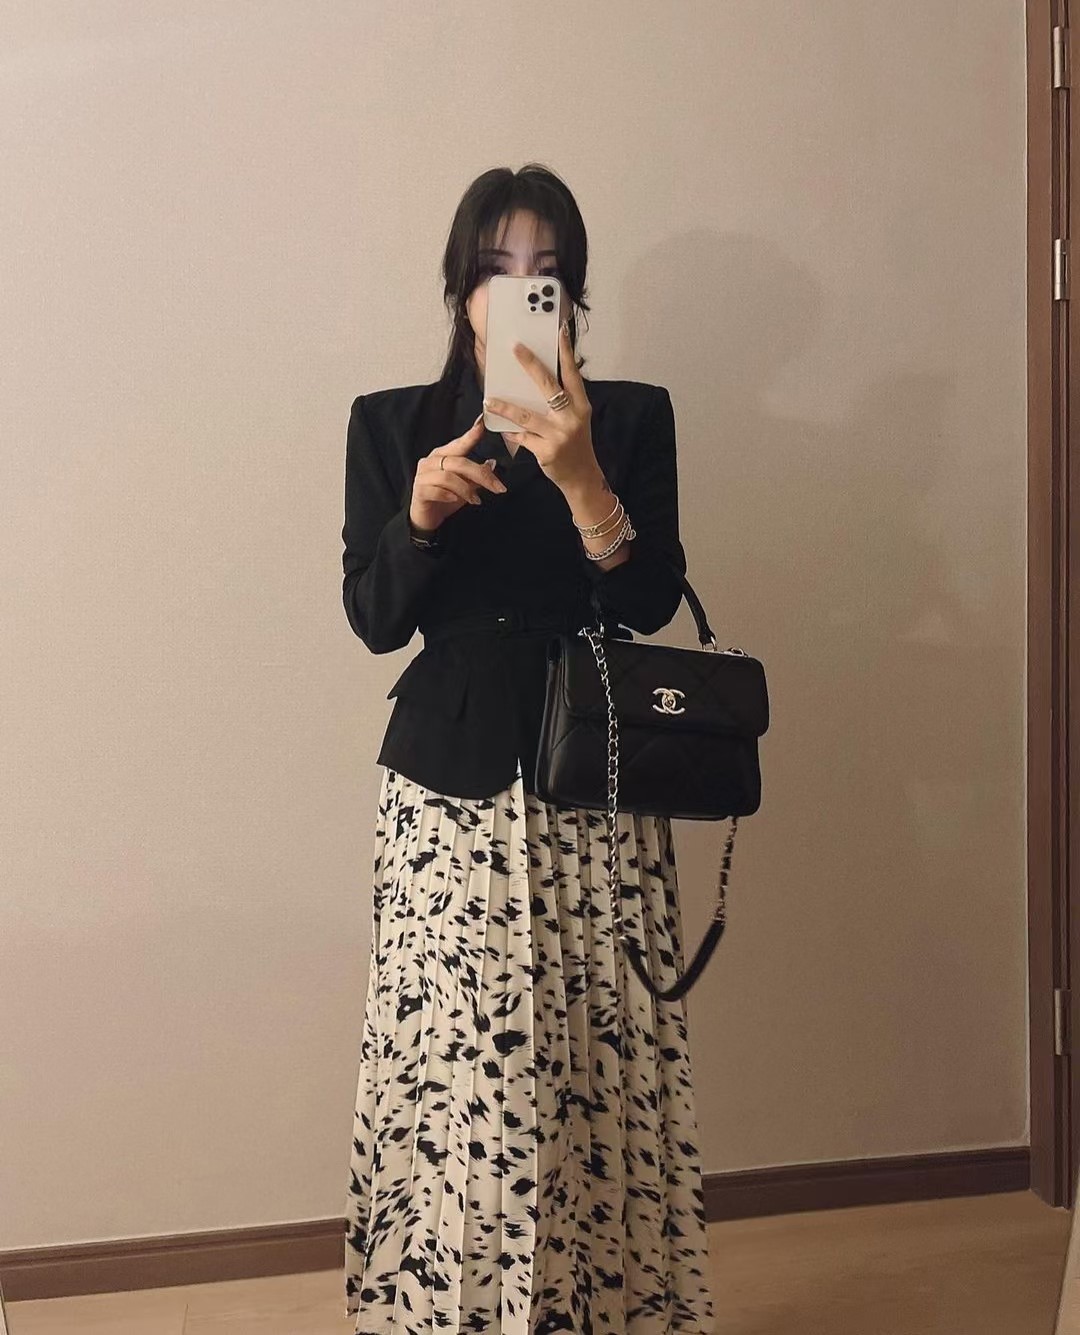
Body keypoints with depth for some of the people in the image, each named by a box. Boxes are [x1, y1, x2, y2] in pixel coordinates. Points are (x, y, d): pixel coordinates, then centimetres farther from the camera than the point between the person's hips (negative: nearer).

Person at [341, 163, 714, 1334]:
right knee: (452, 1059, -4)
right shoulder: (390, 424, 7)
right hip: (446, 780, 0)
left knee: (603, 1063, 0)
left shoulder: (630, 416, 5)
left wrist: (580, 476, -19)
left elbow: (651, 602, -5)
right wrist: (420, 512, -17)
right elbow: (374, 620, 2)